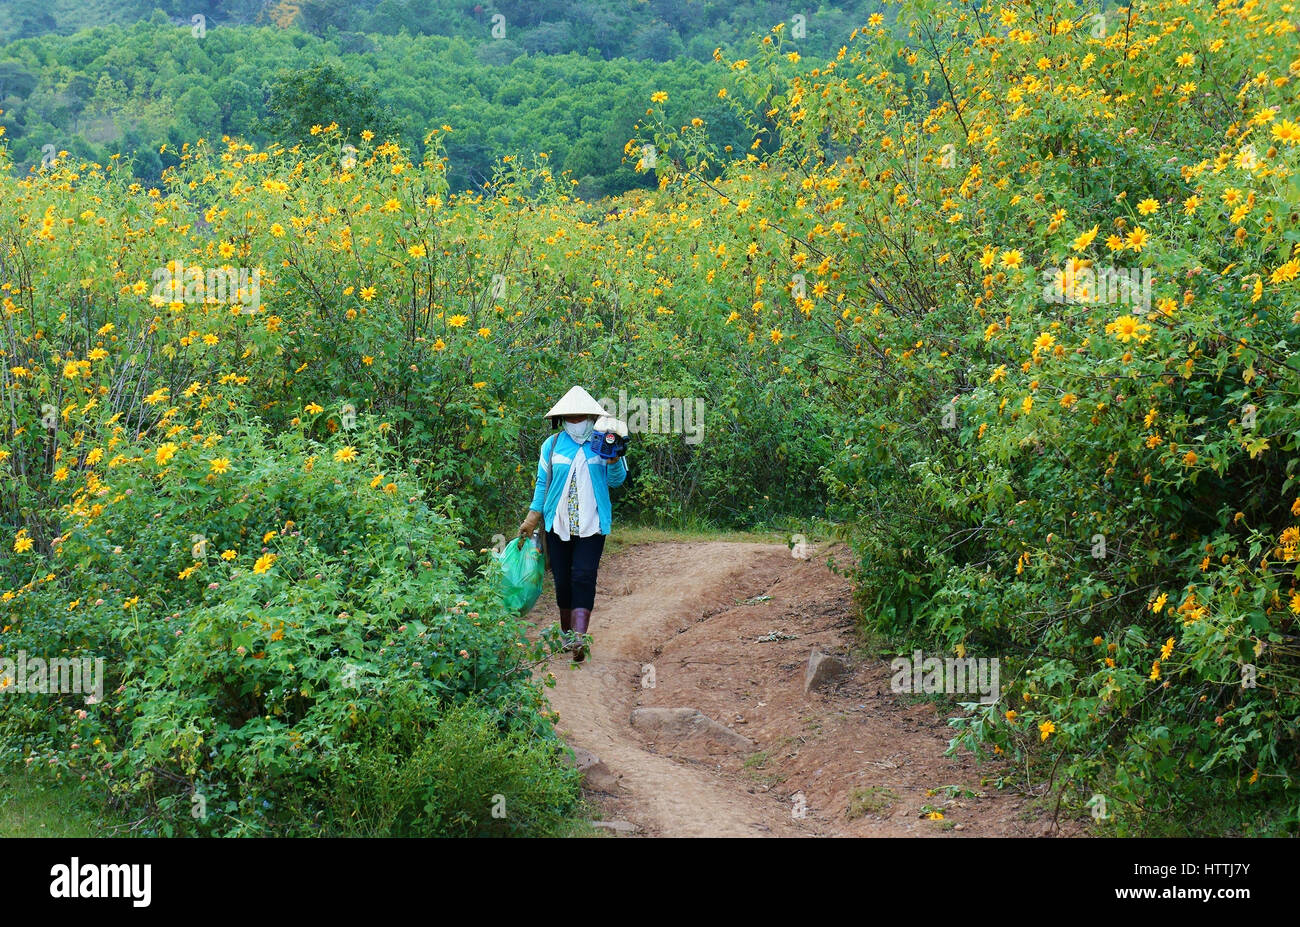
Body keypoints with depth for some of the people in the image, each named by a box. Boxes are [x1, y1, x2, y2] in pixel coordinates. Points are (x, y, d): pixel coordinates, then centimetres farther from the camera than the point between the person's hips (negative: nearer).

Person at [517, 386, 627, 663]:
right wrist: (532, 518, 9)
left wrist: (614, 458, -16)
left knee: (583, 576, -14)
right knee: (562, 579, 6)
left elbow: (616, 480, 3)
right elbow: (543, 482, 12)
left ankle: (578, 638, -23)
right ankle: (566, 632, 24)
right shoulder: (552, 445, 7)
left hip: (591, 524, -2)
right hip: (558, 523, 2)